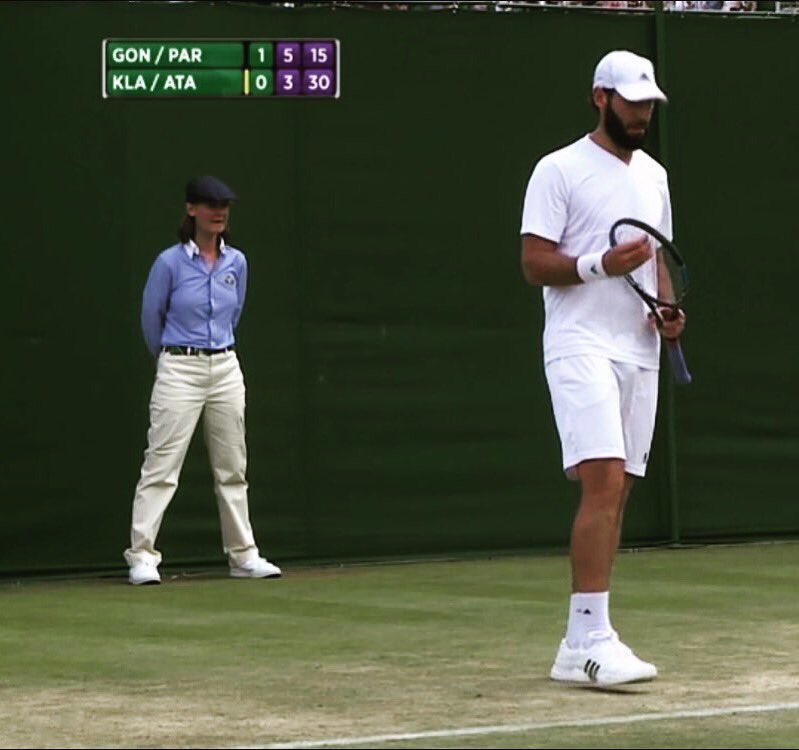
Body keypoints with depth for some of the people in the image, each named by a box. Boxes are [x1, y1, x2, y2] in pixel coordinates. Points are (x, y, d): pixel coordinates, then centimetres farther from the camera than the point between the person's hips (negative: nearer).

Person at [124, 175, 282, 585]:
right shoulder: (170, 262, -8)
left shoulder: (236, 262, 5)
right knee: (161, 467, -8)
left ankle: (243, 555, 16)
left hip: (226, 369, 5)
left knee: (232, 467, 9)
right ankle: (142, 556, -7)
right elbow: (151, 318, 5)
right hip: (179, 370, -5)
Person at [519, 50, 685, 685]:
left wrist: (668, 309, 7)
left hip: (640, 353, 7)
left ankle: (582, 643, 10)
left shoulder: (653, 175, 18)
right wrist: (601, 264, -23)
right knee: (604, 482, -20)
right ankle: (590, 639, -21)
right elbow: (534, 263, -8)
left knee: (617, 493, 5)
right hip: (582, 348, -7)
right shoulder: (559, 170, -3)